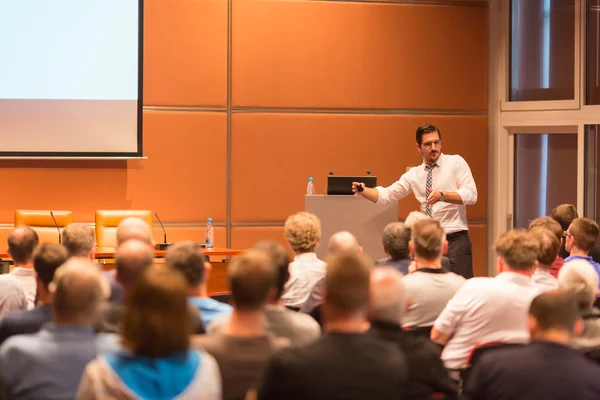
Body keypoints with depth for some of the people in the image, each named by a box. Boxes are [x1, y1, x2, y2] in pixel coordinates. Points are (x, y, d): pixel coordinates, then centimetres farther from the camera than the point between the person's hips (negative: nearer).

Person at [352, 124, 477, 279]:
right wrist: (363, 190, -9)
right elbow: (386, 195, 10)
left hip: (455, 239, -4)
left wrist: (442, 196, -26)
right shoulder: (414, 174, 11)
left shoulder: (456, 162, -1)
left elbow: (471, 195, -12)